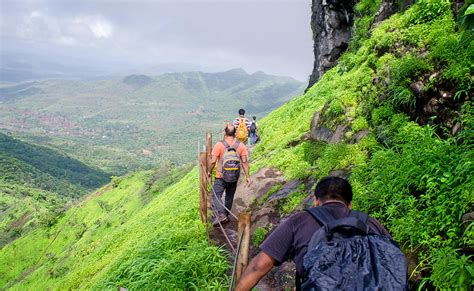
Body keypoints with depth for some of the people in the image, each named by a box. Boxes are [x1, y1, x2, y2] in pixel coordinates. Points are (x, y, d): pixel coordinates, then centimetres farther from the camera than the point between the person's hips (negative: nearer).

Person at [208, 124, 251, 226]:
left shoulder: (219, 145, -13)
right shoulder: (241, 145, -3)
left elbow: (213, 161, -12)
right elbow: (244, 162, -2)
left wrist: (209, 171, 4)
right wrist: (248, 176, 3)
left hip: (221, 176, -4)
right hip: (235, 177, 4)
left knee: (216, 195, 0)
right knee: (229, 197, 18)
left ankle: (221, 214, -17)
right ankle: (226, 215, 27)